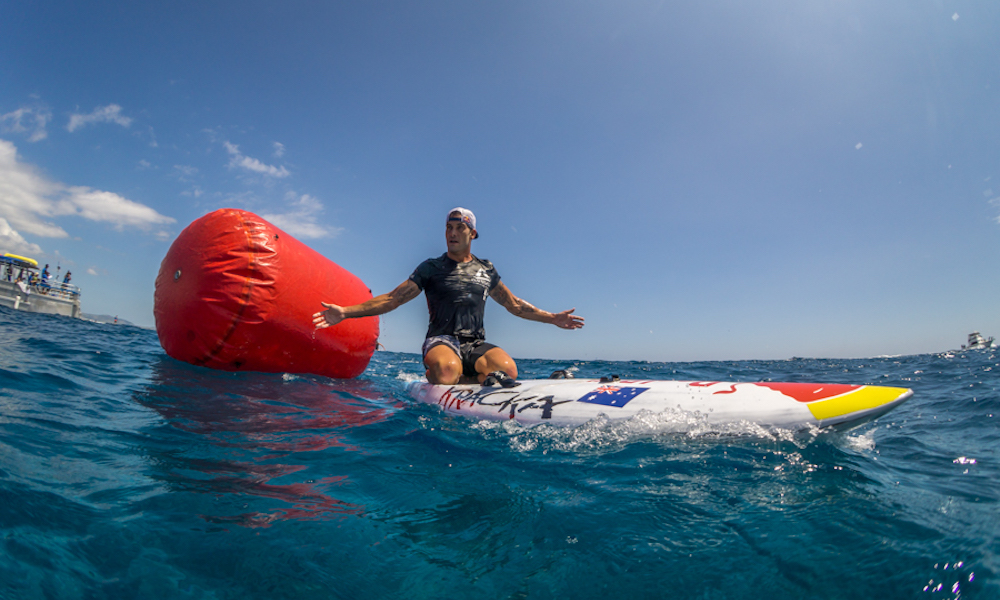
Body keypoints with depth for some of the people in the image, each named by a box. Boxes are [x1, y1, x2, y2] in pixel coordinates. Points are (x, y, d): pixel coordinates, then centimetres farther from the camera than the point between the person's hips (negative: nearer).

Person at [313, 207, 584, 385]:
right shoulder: (431, 268, 9)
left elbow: (515, 305, 24)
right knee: (447, 371, -38)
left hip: (477, 344, 2)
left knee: (507, 369, -31)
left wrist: (552, 318, 16)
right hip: (441, 341, -2)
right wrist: (345, 312, -7)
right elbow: (392, 299, 4)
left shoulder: (486, 269, 17)